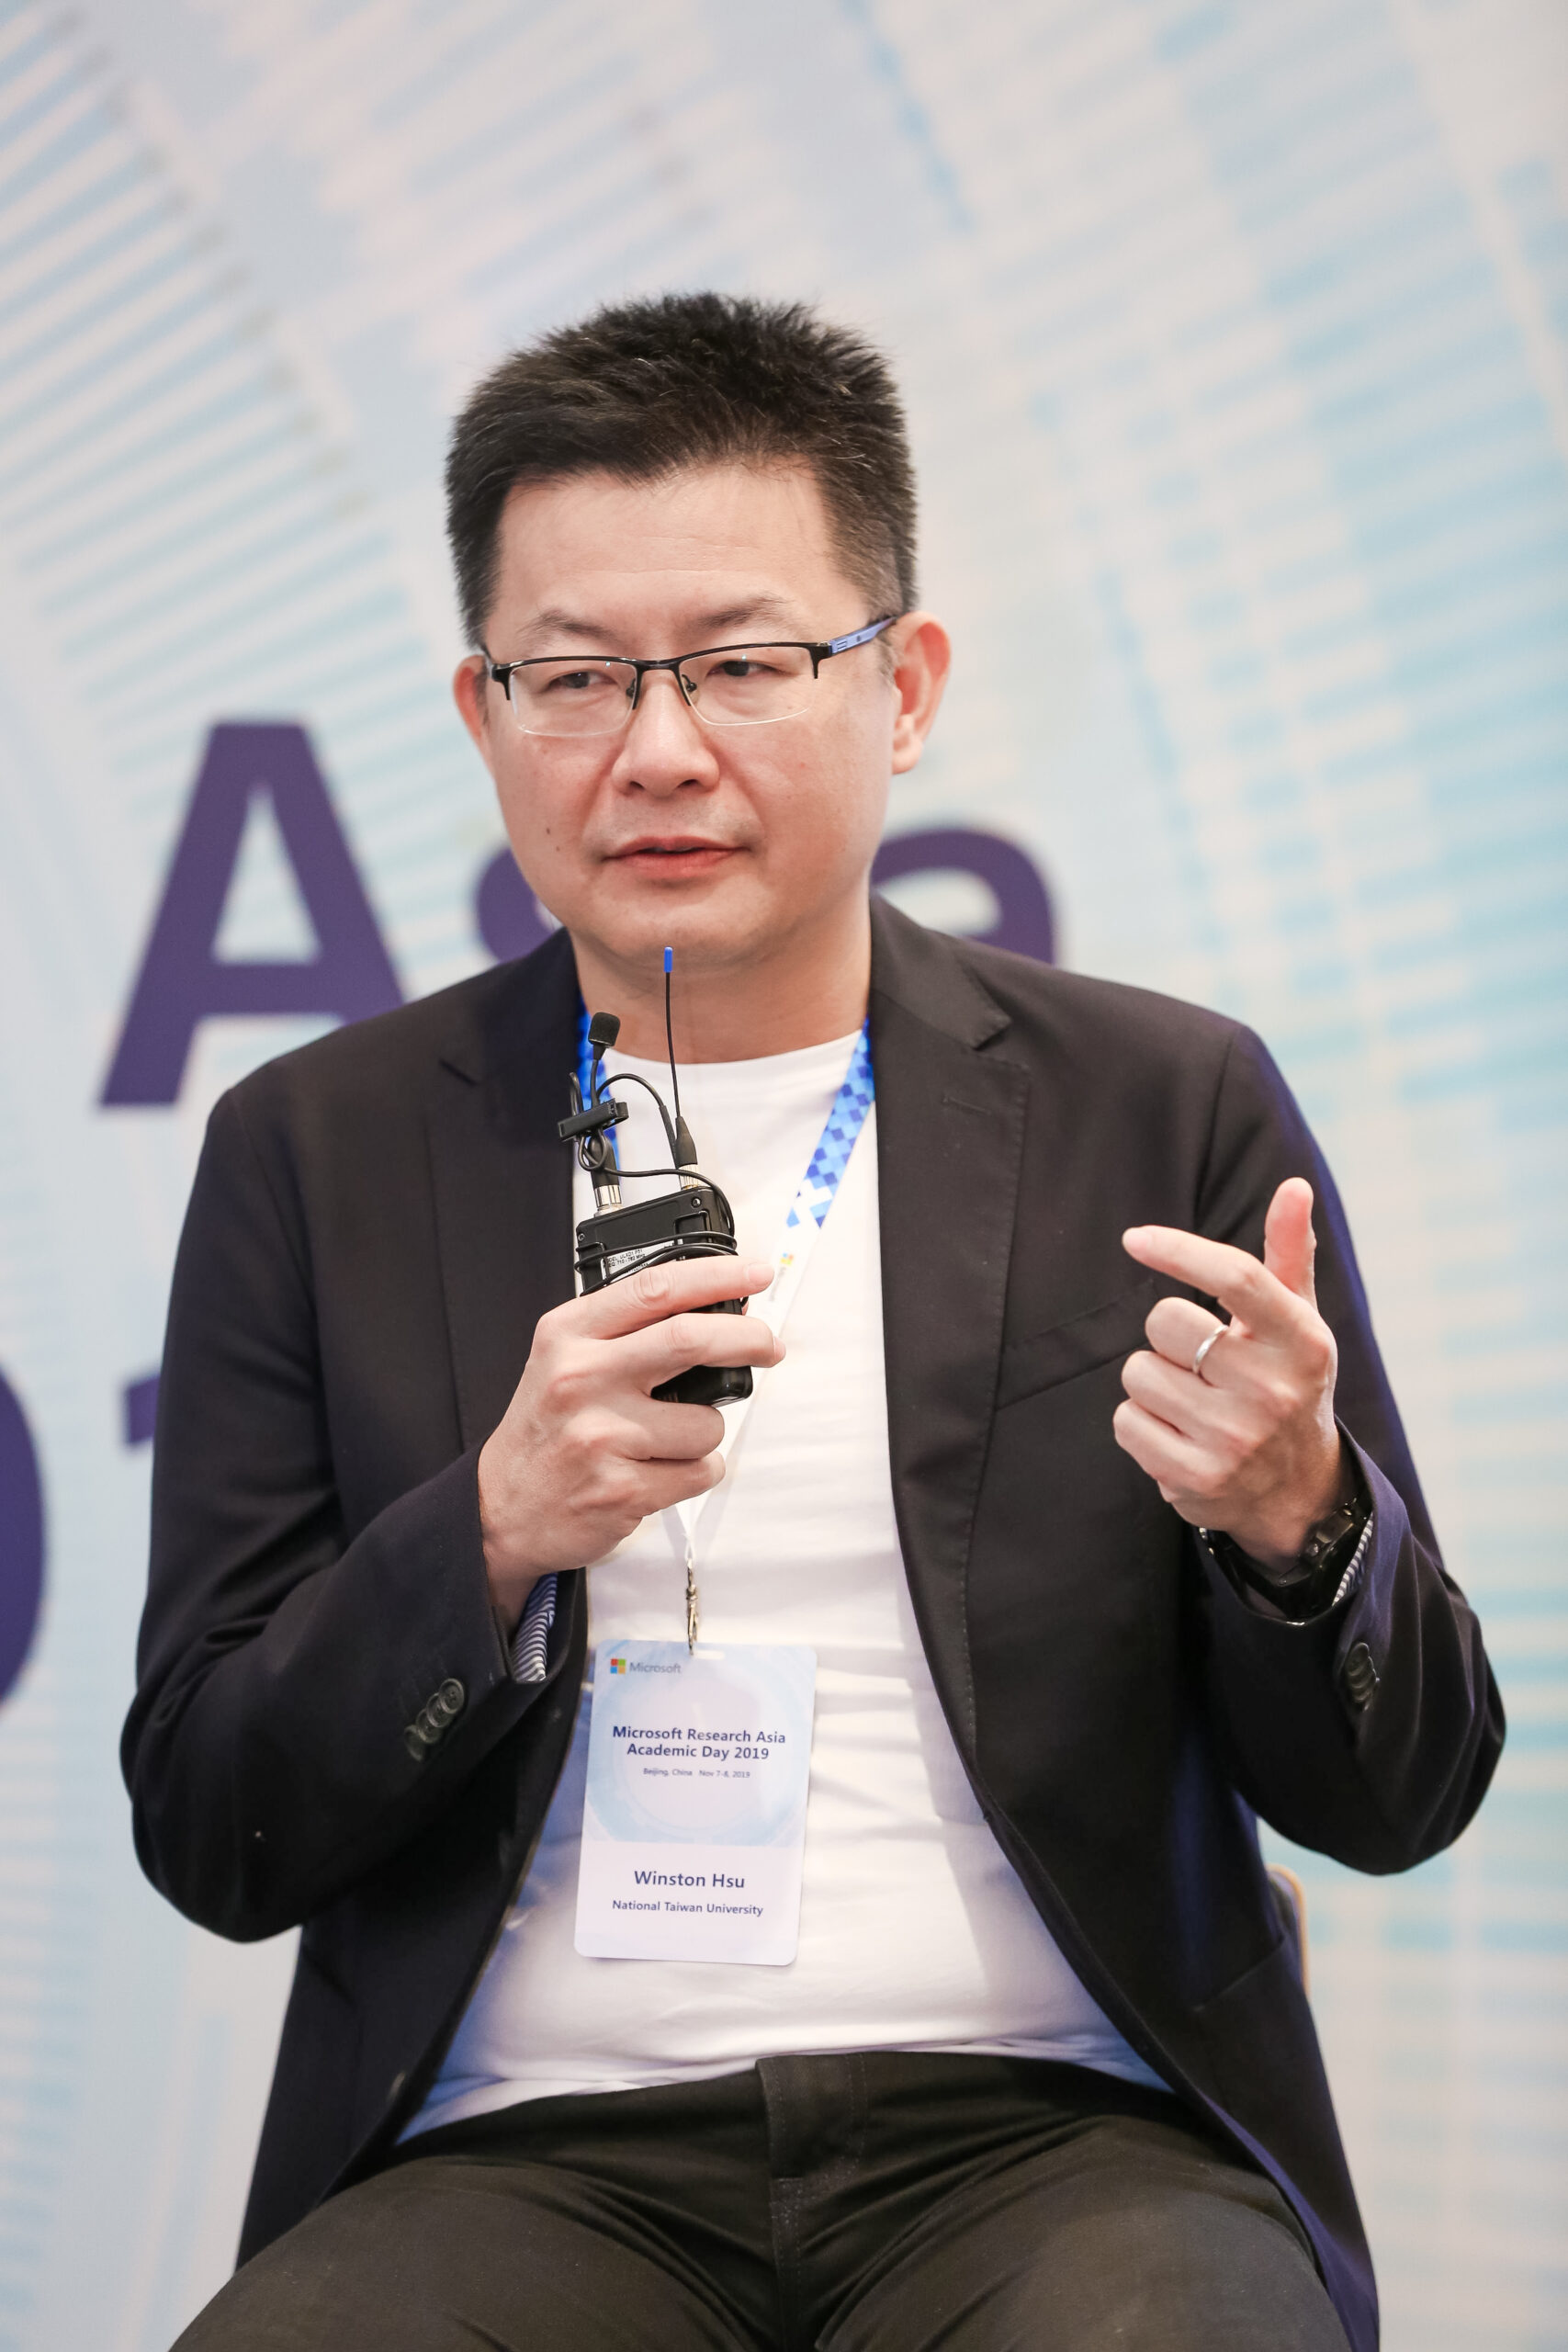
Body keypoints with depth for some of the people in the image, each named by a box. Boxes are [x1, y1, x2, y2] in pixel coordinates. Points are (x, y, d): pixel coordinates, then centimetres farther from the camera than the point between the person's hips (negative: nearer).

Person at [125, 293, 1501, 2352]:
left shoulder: (1167, 1105, 8)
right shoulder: (318, 1156, 9)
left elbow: (1399, 1796, 8)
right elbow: (211, 1836, 5)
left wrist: (1299, 1519, -14)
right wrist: (494, 1533, -13)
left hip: (1047, 2126, 0)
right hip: (530, 2156, 0)